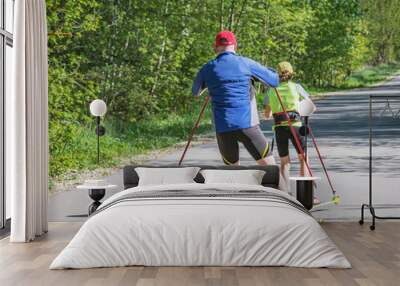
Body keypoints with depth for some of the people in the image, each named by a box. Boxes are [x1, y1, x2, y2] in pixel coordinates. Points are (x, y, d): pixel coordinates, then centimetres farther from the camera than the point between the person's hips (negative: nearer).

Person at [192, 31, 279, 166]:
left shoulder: (208, 68, 8)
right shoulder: (246, 63, 1)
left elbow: (195, 92, 25)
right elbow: (274, 81, 7)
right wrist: (270, 70, 28)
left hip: (222, 129, 3)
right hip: (246, 125, -3)